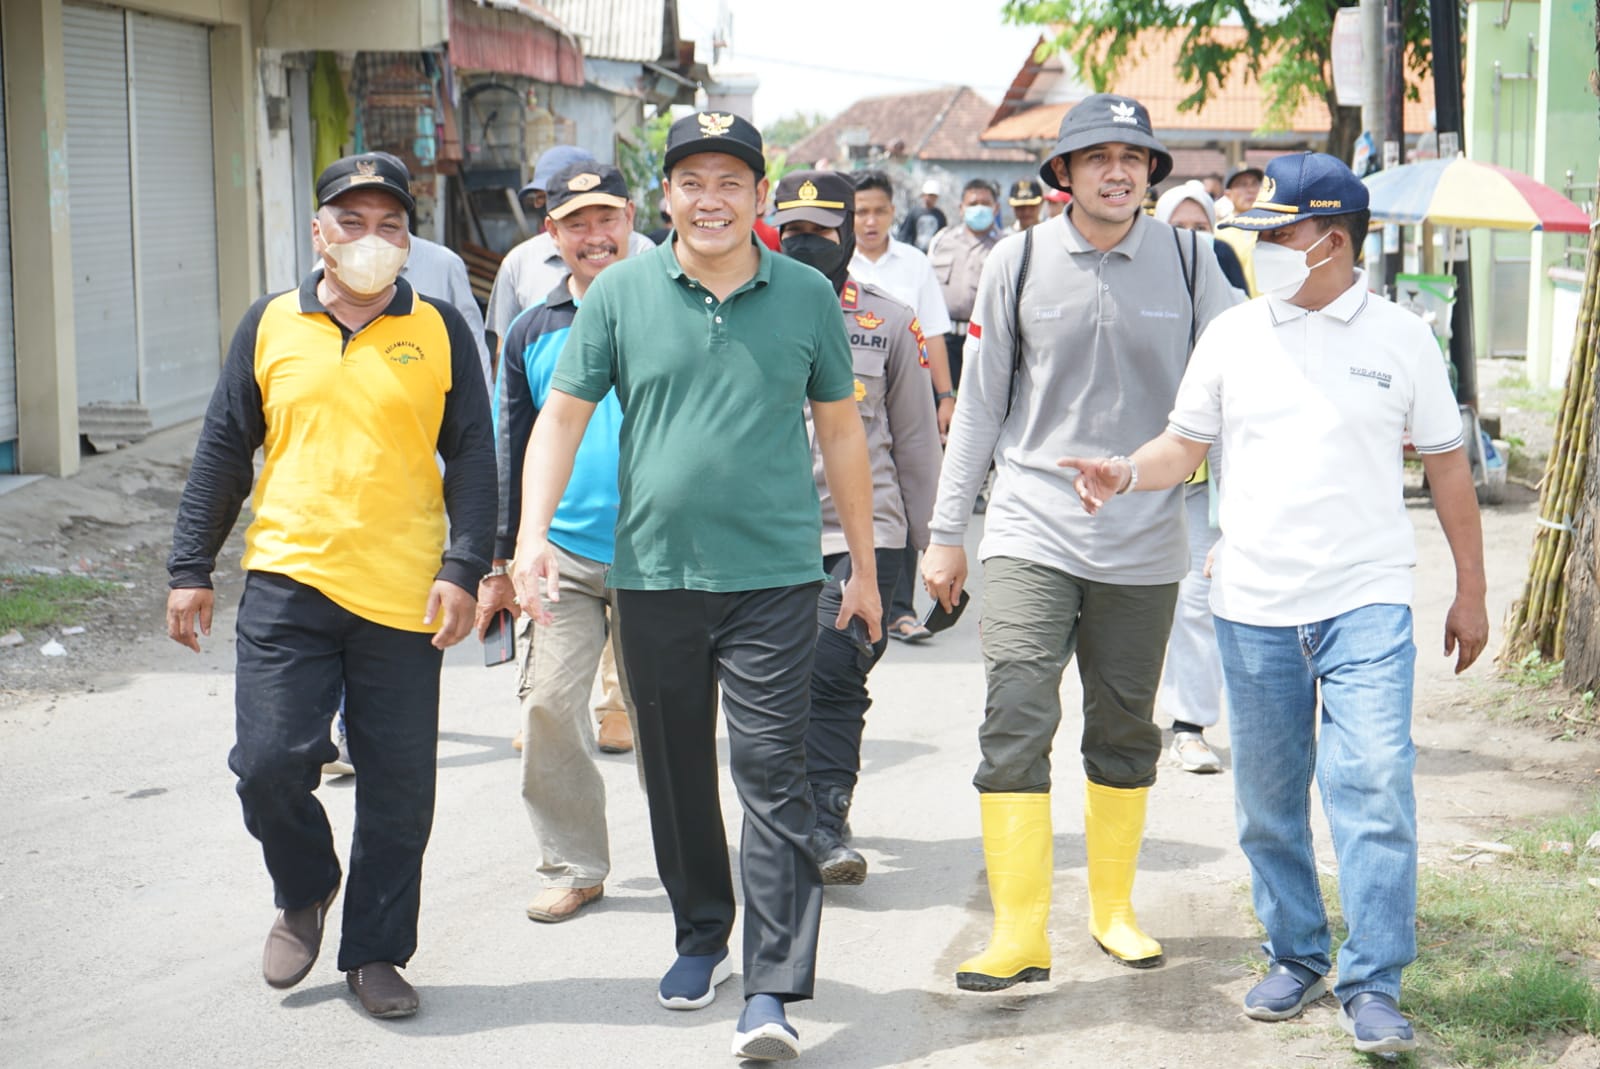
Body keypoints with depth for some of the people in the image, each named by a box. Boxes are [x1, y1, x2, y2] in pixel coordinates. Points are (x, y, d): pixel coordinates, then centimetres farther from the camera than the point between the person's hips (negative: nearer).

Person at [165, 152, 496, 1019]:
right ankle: (304, 893, 22)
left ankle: (376, 953, 19)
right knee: (269, 762, -7)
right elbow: (222, 452, 12)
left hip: (403, 596, 0)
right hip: (287, 583, 1)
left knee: (397, 790, 3)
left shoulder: (439, 330, 6)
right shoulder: (270, 326, 8)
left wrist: (463, 570, -5)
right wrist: (190, 569, 9)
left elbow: (472, 458, 5)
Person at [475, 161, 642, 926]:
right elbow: (510, 454, 15)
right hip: (562, 554, 2)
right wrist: (499, 563, 13)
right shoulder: (531, 332, 9)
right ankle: (574, 865, 10)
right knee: (547, 705, -4)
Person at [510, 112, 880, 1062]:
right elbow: (564, 413, 4)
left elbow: (841, 431, 11)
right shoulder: (622, 292, 2)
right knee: (677, 772, 13)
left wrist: (866, 566, 13)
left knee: (773, 778, -6)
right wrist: (534, 533, -9)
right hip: (654, 576, 2)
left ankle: (774, 991, -3)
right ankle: (702, 937, 33)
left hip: (774, 578, -1)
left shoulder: (807, 295, 3)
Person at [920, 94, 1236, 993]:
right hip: (1033, 535, -1)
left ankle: (1114, 908, 29)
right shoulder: (1020, 261, 0)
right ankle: (1021, 931, -4)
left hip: (1146, 542, 1)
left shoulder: (1188, 261, 1)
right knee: (1017, 723, -10)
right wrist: (947, 531, 6)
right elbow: (980, 404, 6)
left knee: (1126, 734, 12)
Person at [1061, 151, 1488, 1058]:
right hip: (1254, 607, 3)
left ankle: (1374, 988, -4)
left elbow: (1447, 466, 8)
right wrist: (1126, 474, -12)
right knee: (1268, 799, 10)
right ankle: (1297, 956, 28)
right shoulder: (1233, 335, 5)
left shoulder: (1400, 338, 1)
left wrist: (1471, 593, 9)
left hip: (1366, 604, -3)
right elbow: (1186, 444, 11)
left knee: (1375, 785, -13)